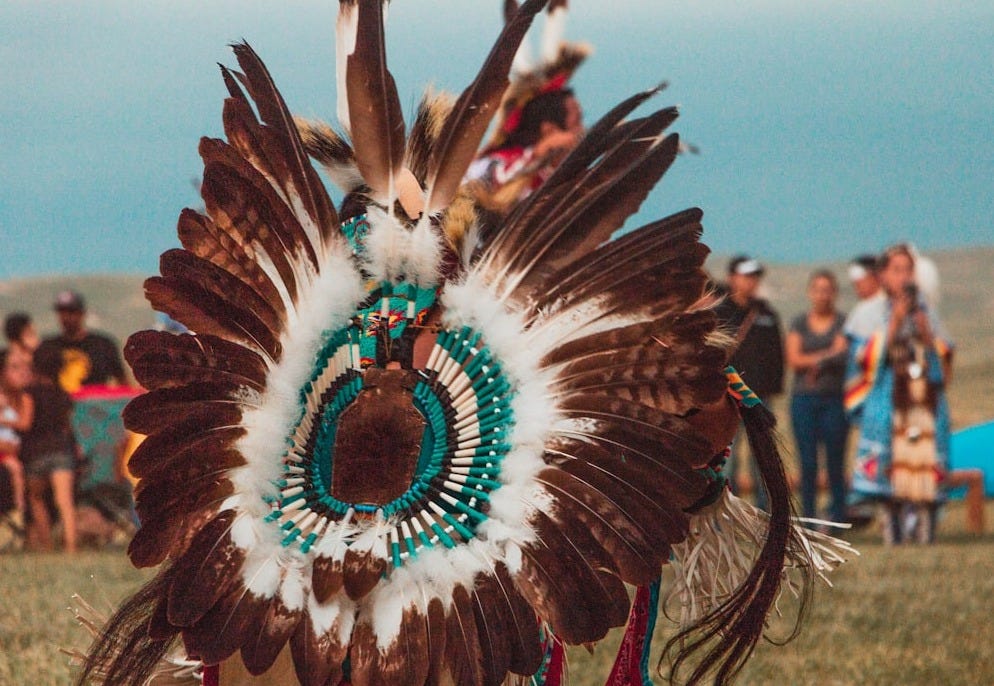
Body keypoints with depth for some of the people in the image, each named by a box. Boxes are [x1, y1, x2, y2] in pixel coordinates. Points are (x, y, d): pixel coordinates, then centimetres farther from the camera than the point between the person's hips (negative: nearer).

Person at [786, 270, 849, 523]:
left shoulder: (844, 323, 6)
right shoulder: (798, 323, 12)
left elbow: (844, 353, -6)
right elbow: (794, 360, 1)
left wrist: (814, 361, -12)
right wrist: (826, 356, -8)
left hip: (835, 399, -2)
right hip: (804, 398, 2)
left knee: (835, 462, -4)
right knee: (807, 462, -1)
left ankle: (838, 514, 0)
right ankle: (808, 517, 2)